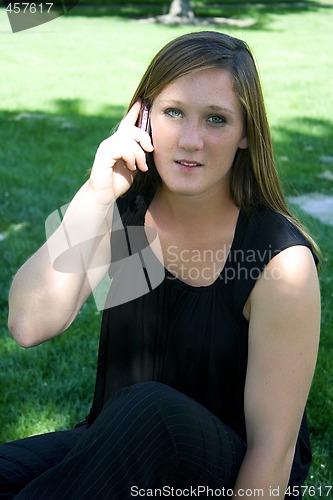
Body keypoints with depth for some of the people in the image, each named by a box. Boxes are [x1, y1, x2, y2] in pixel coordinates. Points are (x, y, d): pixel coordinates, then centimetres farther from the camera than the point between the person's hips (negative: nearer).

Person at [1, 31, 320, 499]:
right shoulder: (122, 214, -5)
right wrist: (95, 196, -24)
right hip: (121, 453, 3)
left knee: (151, 409, -35)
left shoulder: (282, 261, -19)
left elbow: (273, 448, -16)